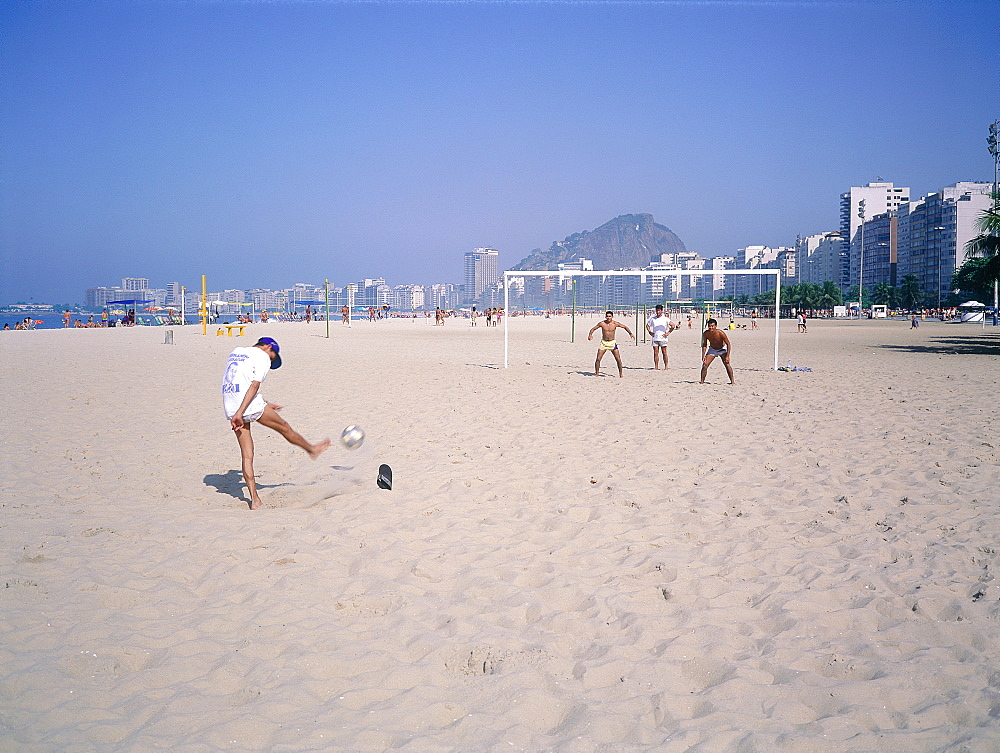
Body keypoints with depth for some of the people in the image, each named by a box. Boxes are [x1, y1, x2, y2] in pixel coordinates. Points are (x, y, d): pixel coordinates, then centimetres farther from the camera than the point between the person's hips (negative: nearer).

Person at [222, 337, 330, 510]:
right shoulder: (262, 356, 0)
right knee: (284, 427, 18)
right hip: (250, 406, -7)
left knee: (247, 455, 9)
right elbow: (254, 386, -13)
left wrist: (264, 404, 32)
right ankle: (311, 449, 39)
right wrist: (239, 413, -19)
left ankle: (254, 499, 7)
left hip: (230, 409, 7)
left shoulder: (236, 352, 23)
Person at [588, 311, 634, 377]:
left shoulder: (615, 324, -6)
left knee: (618, 359, -5)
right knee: (598, 359, -6)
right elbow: (593, 329, 0)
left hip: (612, 343, 0)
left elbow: (625, 327, 7)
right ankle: (596, 373, 7)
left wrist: (630, 333, -4)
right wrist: (590, 335, -19)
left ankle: (621, 373, 11)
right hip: (604, 342, 0)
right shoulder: (602, 323, -6)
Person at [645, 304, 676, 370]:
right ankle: (656, 367, 5)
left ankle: (666, 366, 5)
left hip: (662, 338, -3)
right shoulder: (652, 318, 9)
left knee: (664, 353, 0)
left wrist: (668, 333, -7)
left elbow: (673, 325, -3)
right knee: (655, 353, 2)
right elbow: (647, 325, 22)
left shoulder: (665, 319, -1)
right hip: (655, 338, 3)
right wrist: (650, 332, 8)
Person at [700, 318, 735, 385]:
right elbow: (704, 345, -6)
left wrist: (727, 356, -28)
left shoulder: (720, 333, -32)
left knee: (727, 364, -18)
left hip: (722, 349, -3)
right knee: (705, 364, -8)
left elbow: (728, 344, -23)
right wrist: (703, 355, -14)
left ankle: (732, 381, -9)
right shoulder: (706, 333, -22)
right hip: (712, 349, 3)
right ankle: (702, 381, 3)